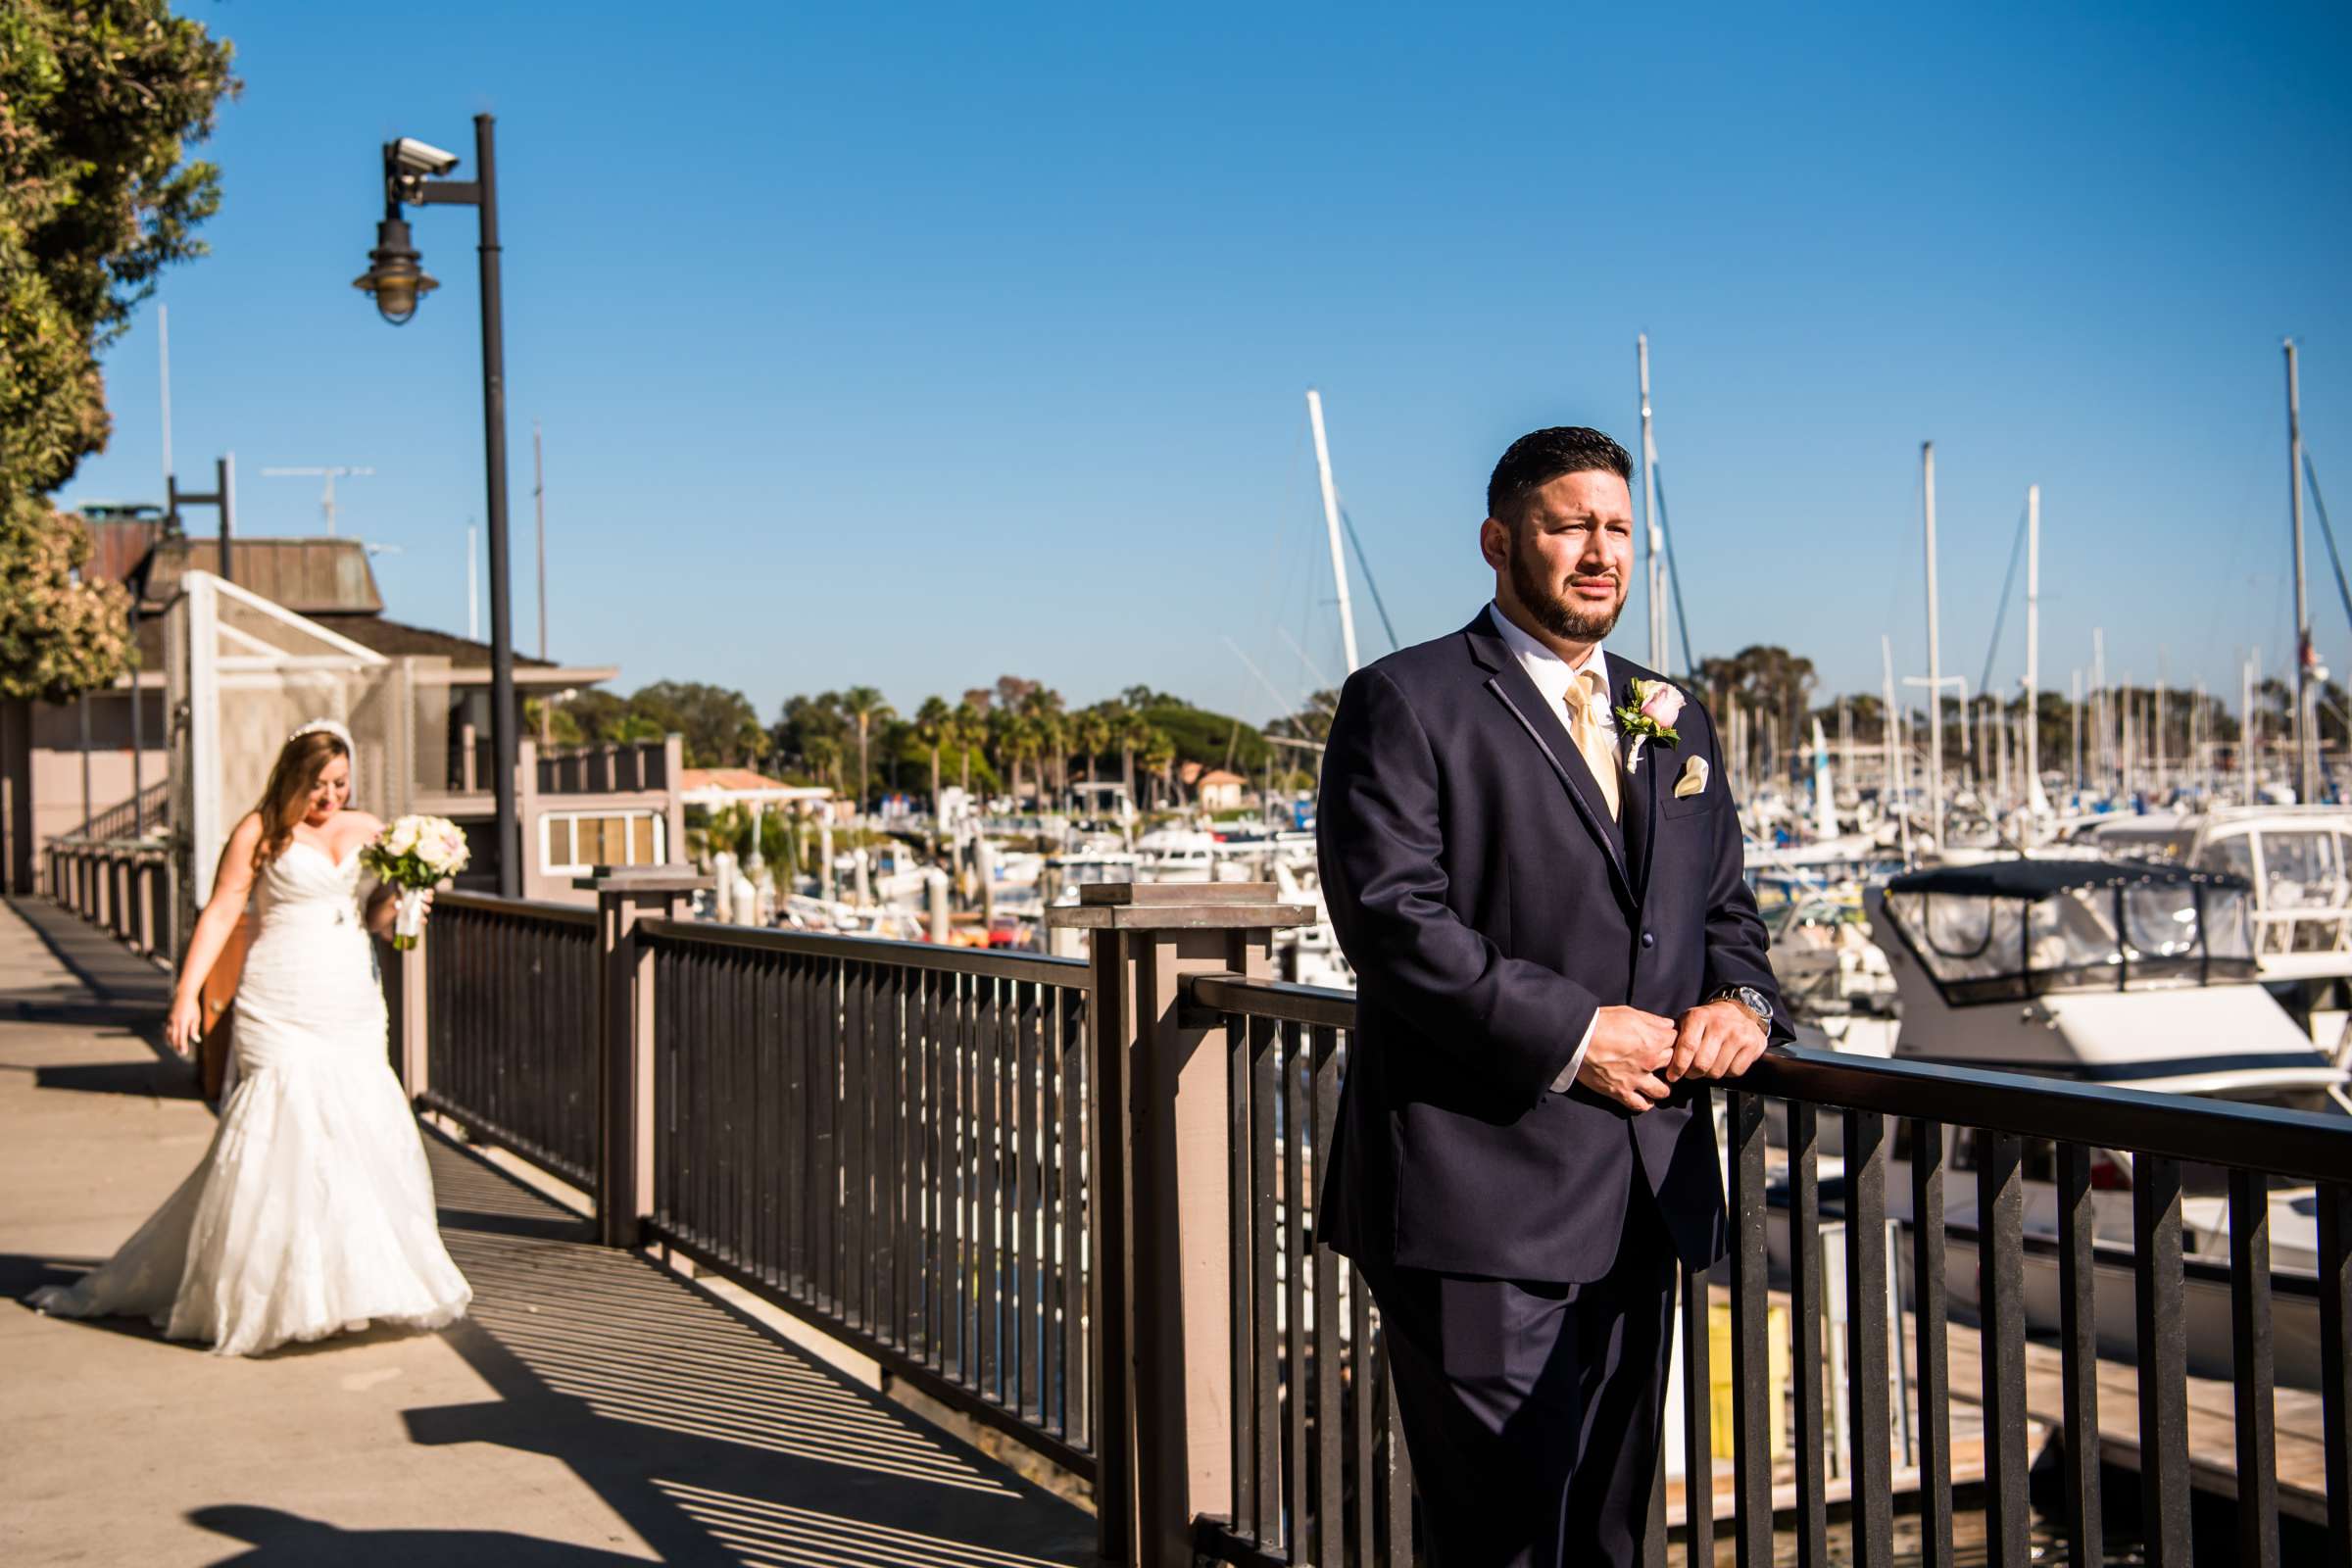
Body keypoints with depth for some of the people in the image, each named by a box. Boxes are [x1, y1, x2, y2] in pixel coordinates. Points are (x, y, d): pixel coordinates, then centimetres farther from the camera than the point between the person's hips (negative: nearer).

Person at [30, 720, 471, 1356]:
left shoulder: (367, 830, 11)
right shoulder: (261, 831, -2)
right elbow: (220, 912, -4)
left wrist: (397, 909, -4)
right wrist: (187, 992, -11)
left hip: (354, 1011, 5)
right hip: (281, 1013, -5)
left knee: (366, 1131, 2)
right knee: (281, 1132, -8)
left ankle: (362, 1281, 13)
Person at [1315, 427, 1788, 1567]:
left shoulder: (1674, 723, 18)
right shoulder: (1405, 704, -4)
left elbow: (1722, 910, 22)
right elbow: (1389, 918, -14)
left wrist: (1740, 1001, -1)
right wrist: (1570, 1035, -17)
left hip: (1642, 1203, 7)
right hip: (1478, 1201, -7)